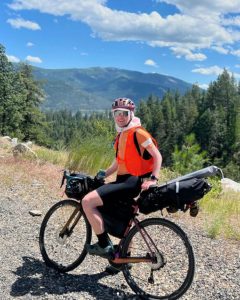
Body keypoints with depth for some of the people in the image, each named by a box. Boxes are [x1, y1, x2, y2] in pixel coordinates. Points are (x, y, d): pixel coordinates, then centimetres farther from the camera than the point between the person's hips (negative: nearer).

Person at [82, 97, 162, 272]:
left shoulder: (138, 132, -10)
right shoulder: (121, 135, 17)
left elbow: (157, 155, -13)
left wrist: (153, 178, -24)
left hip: (132, 182, -10)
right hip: (124, 180, 10)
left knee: (88, 202, -19)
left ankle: (105, 245, -8)